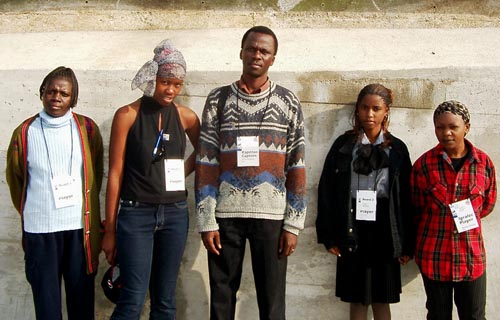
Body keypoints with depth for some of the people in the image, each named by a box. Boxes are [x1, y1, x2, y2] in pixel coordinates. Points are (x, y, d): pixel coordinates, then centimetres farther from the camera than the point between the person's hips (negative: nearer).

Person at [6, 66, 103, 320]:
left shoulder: (87, 128, 0)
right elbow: (15, 178, 12)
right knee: (46, 298, 7)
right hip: (39, 228, 0)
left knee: (82, 297, 9)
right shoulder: (25, 132, 0)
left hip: (80, 226, 1)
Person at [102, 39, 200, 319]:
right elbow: (115, 173, -4)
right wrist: (110, 229, -4)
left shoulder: (185, 116, 5)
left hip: (174, 213, 4)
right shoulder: (128, 115, -5)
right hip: (136, 213, -3)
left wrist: (182, 173, 6)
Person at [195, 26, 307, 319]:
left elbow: (296, 167, 3)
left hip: (271, 214, 0)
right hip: (225, 213, 1)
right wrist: (207, 220, -4)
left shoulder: (288, 102, 5)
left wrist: (293, 224, -3)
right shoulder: (218, 99, 6)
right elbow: (206, 163, 2)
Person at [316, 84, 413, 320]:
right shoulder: (344, 145, 2)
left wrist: (407, 244, 0)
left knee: (381, 300, 7)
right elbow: (327, 190, 0)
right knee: (357, 299, 7)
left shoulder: (397, 149, 4)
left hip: (384, 231, 0)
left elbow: (405, 197, 3)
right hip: (352, 231, 0)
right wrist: (329, 235, -5)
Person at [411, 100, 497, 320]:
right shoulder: (424, 164, -6)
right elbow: (416, 209, 5)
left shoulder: (484, 163, -2)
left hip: (472, 254, 1)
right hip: (434, 254, -1)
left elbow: (488, 203, 13)